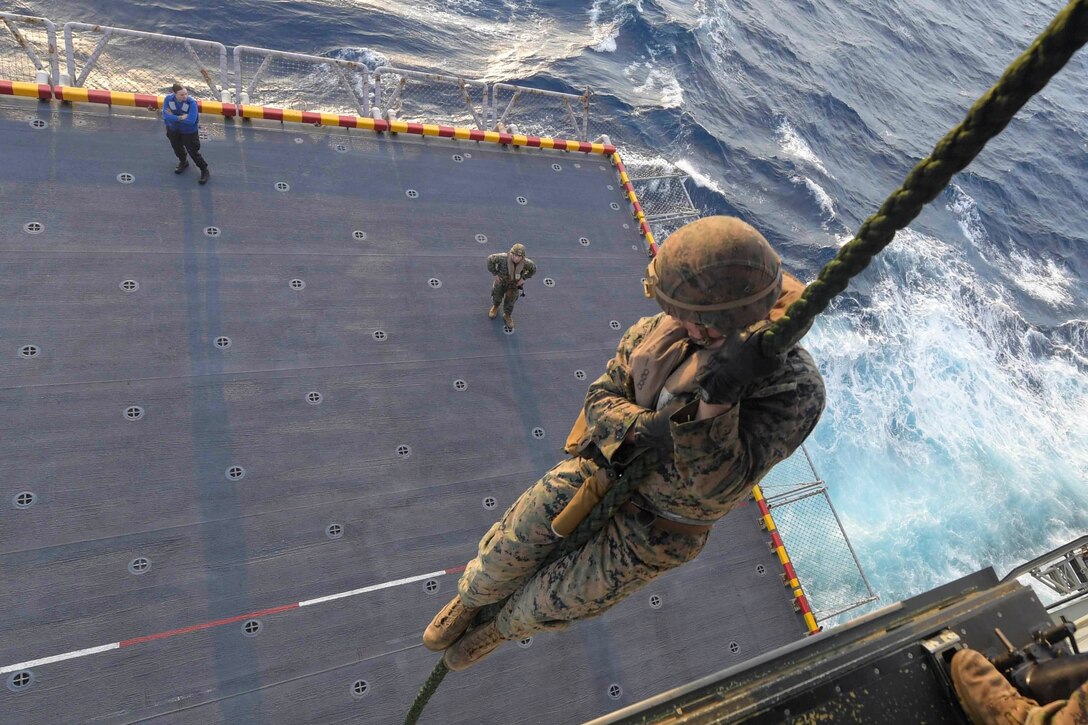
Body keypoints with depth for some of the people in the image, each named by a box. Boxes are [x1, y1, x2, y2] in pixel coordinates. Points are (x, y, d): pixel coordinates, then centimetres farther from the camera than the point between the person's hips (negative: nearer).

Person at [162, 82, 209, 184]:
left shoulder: (192, 102, -29)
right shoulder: (168, 99, -20)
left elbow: (191, 120, -36)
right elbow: (165, 116, -26)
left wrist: (173, 117, -27)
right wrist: (180, 117, -34)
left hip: (189, 131, -4)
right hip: (173, 130, 4)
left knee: (193, 152, 2)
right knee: (177, 149, 25)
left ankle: (204, 172, 22)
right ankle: (183, 163, 54)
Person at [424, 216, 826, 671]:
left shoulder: (794, 386, -28)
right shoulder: (659, 331, -15)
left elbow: (716, 484, -32)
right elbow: (601, 399, -8)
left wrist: (716, 399, -49)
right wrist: (645, 427, -30)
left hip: (655, 527, -3)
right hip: (598, 470, 3)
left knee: (548, 606, 13)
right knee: (506, 554, 14)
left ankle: (501, 628, 52)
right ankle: (469, 601, 52)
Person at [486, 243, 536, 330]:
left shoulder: (526, 263, -33)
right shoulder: (503, 257, -39)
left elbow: (533, 269, -11)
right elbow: (490, 259, -22)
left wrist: (523, 278, -15)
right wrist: (495, 274, -18)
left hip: (514, 284, 1)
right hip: (501, 281, 0)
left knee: (510, 302, 21)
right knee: (497, 297, 25)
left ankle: (507, 316, 51)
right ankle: (495, 306, 61)